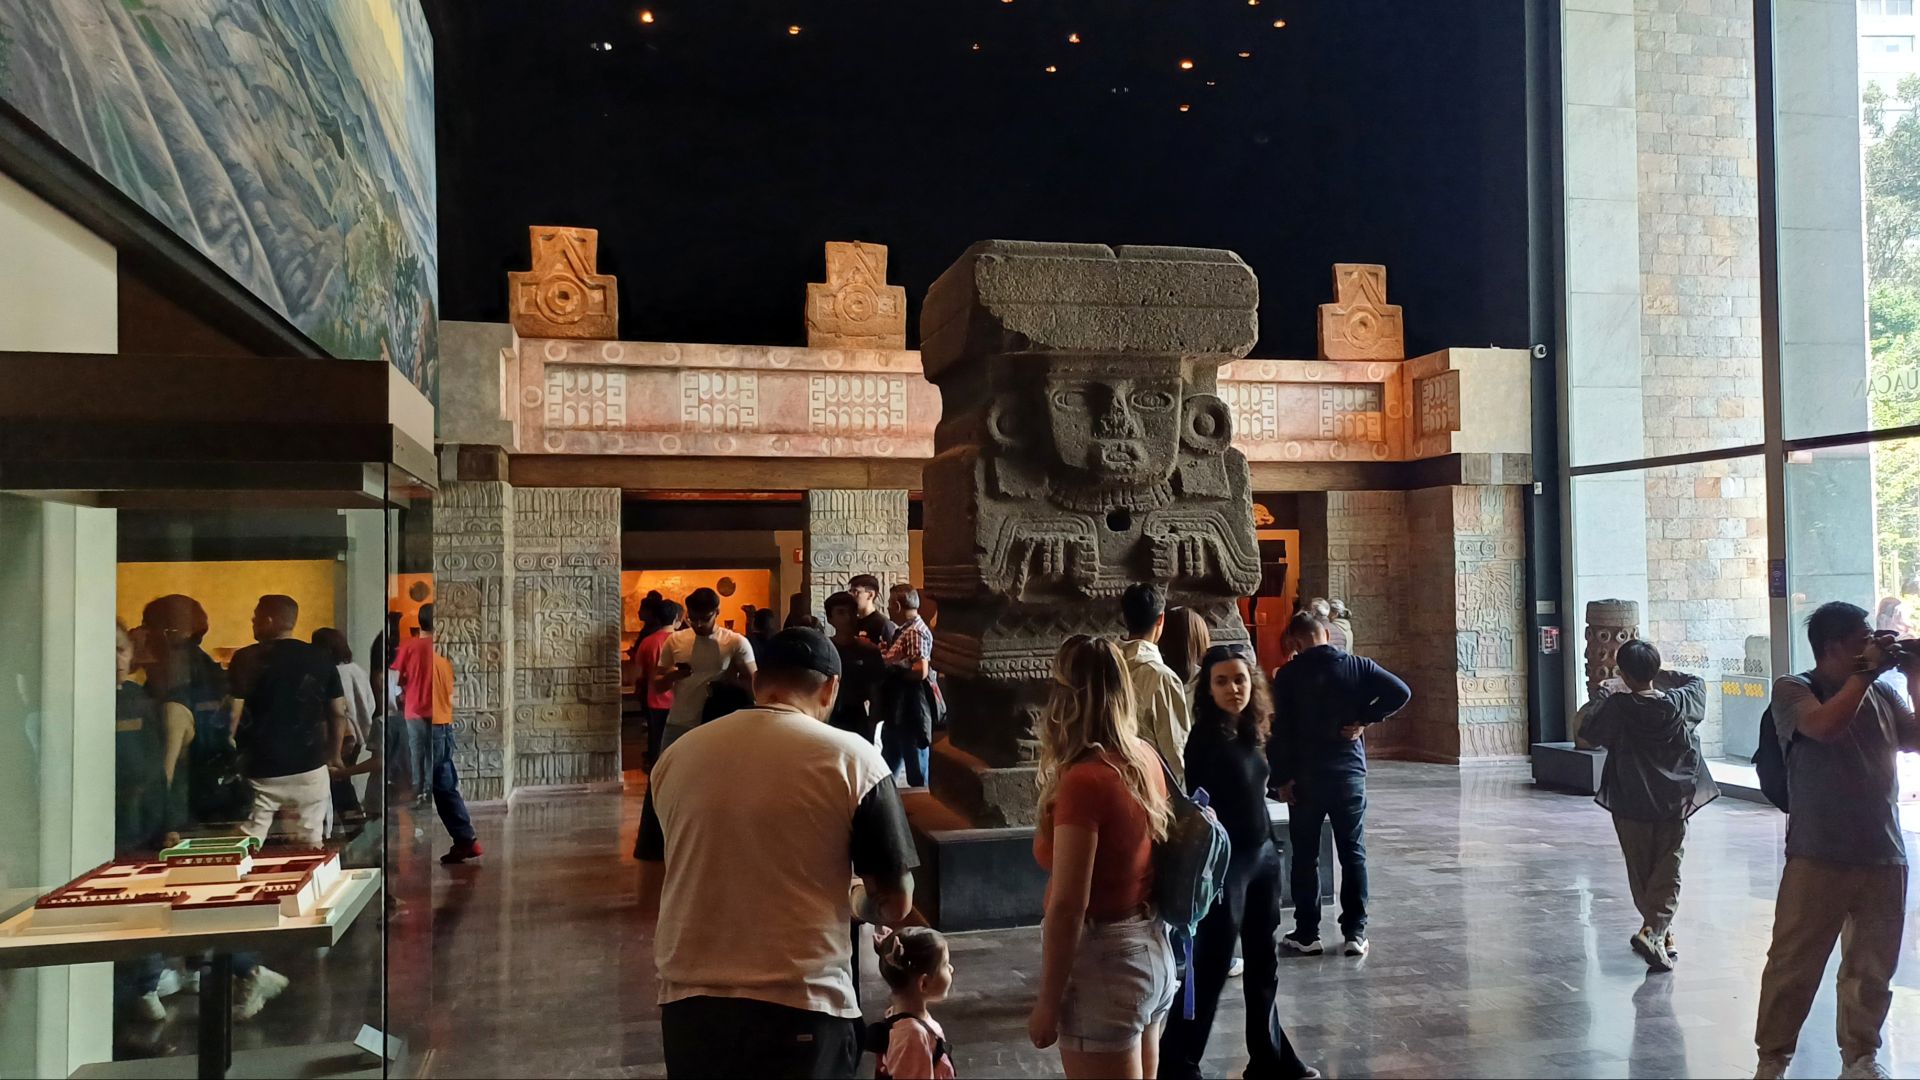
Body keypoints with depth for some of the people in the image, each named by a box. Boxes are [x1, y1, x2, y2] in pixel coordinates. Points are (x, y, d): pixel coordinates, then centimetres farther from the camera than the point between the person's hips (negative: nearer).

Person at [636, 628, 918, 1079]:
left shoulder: (677, 755, 3)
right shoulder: (853, 759, -7)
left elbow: (650, 900, 11)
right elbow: (895, 904, -4)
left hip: (688, 1003, 4)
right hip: (799, 1009, -4)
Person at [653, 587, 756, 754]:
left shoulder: (736, 642, -3)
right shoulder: (674, 640, 5)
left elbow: (752, 682, 0)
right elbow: (657, 684, 9)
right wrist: (671, 676, -14)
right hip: (678, 725, 2)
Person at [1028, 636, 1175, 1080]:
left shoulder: (1084, 781, -22)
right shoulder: (1146, 759, 1)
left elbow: (1068, 906, -22)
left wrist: (1048, 1000, -14)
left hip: (1105, 960, -8)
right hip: (1153, 949, 8)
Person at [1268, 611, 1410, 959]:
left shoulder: (1288, 675, -5)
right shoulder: (1357, 666, 0)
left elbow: (1279, 729, -8)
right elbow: (1400, 692, -11)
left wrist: (1282, 777, -4)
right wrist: (1365, 719, -5)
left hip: (1305, 777, -2)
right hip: (1350, 773, 2)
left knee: (1305, 856, 7)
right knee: (1353, 854, 9)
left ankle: (1307, 934, 11)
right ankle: (1355, 932, 10)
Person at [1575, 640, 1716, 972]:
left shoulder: (1616, 707, -15)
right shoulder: (1679, 704, -6)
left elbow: (1586, 734, 0)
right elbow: (1697, 682, 16)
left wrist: (1602, 695, 7)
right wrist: (1660, 676, 18)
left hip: (1631, 804, -1)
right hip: (1674, 801, 1)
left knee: (1641, 870, 14)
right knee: (1667, 871, 2)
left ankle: (1661, 931, 26)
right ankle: (1654, 930, -15)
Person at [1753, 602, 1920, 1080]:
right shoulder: (1793, 690, -5)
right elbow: (1825, 725, -23)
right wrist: (1866, 671, -16)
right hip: (1817, 858, -5)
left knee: (1872, 968, 14)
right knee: (1793, 963, 1)